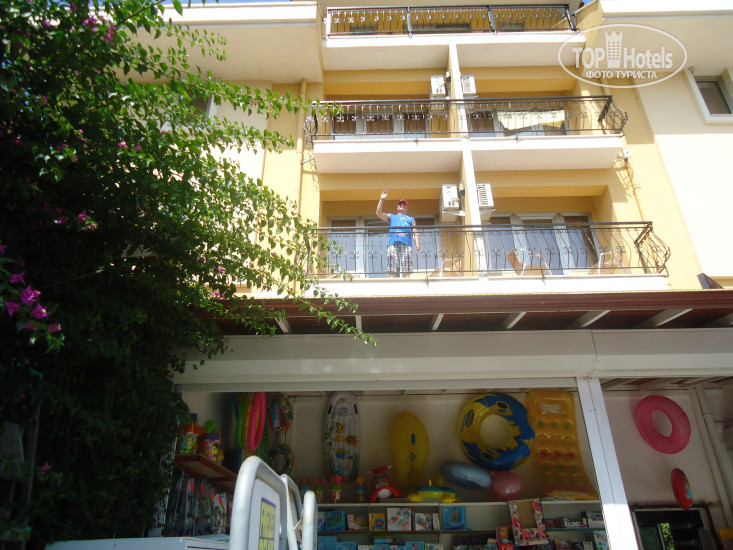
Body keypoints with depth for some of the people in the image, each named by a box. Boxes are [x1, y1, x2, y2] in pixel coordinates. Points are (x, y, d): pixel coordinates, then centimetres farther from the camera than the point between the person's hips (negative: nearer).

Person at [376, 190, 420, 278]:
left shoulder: (411, 219, 33)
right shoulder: (391, 217, 33)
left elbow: (415, 233, 19)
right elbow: (379, 213, 19)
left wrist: (417, 243, 0)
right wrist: (382, 199, 13)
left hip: (406, 244, 0)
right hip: (393, 244, 0)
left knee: (406, 272, -11)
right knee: (392, 271, -13)